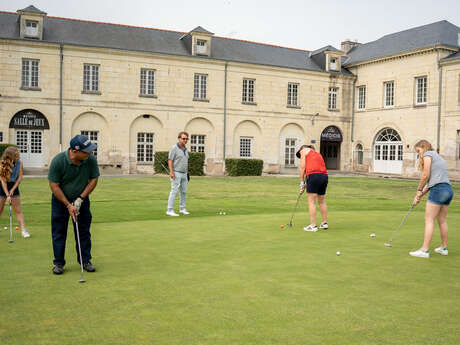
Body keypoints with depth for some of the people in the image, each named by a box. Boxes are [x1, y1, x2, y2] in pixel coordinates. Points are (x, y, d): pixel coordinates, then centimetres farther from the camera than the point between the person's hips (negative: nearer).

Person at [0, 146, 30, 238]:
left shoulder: (19, 163, -11)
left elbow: (20, 177, -6)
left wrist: (13, 189, -11)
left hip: (14, 187, 2)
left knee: (18, 210, -1)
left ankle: (23, 230, -4)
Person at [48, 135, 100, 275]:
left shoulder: (91, 160, -18)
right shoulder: (58, 161, -25)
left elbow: (93, 180, -6)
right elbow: (54, 185, -18)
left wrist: (80, 199, -12)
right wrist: (68, 205, -19)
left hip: (81, 199, 2)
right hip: (60, 199, -2)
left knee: (84, 231, 5)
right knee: (59, 232, 2)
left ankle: (85, 260, 17)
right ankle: (58, 263, 14)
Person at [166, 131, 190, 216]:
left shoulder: (186, 149, 12)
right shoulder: (174, 148, -11)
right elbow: (170, 161, -14)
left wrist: (187, 173, 18)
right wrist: (171, 172, -24)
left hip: (184, 174, 8)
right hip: (176, 174, -8)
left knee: (184, 192, 10)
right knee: (174, 191, -10)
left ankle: (182, 209, 21)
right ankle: (170, 210, -8)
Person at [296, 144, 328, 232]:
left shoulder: (304, 150, 13)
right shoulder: (318, 154, 32)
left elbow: (302, 167, 3)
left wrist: (302, 182, 5)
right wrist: (306, 184, 21)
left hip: (314, 176, -7)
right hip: (324, 176, 7)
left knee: (311, 201, -3)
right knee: (322, 201, 18)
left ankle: (313, 226, -4)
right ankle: (324, 223, 25)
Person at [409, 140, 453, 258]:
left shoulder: (428, 154, 1)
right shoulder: (438, 157, 28)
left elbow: (426, 175, -8)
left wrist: (419, 190, 5)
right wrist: (420, 195, 17)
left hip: (438, 189, -9)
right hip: (448, 190, 9)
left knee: (429, 220, -8)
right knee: (442, 220, 16)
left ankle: (425, 250, -10)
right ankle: (443, 248, 24)